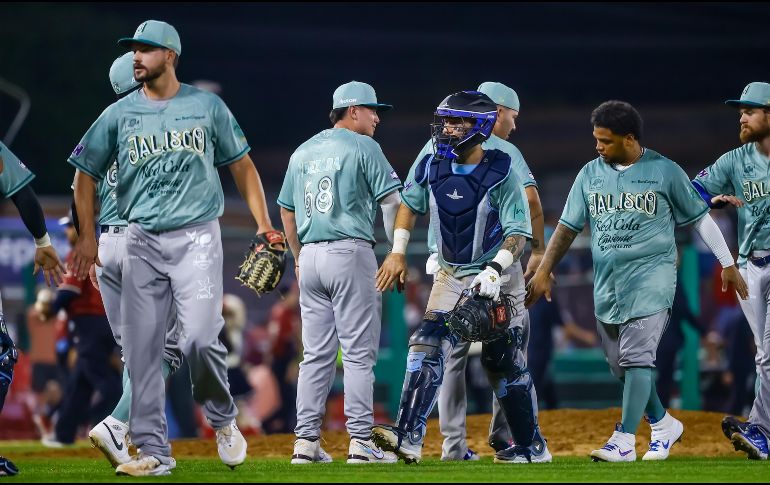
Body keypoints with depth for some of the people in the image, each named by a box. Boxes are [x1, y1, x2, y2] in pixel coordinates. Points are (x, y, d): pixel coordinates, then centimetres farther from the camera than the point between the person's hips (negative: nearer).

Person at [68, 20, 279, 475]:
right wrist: (88, 235, 4)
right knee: (141, 348, -2)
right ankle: (154, 451, 3)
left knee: (200, 338, -17)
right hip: (142, 241, 3)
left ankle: (223, 418, 10)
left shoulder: (207, 106, 4)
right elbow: (86, 173, 14)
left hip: (197, 237, -2)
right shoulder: (119, 114, 7)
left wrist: (264, 226, 1)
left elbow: (242, 165, 10)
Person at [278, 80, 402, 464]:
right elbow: (391, 200, -8)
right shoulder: (362, 147, -3)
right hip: (351, 252, -6)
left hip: (311, 256, 6)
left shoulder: (302, 152, 16)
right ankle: (360, 441, -8)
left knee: (316, 354, 8)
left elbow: (286, 210, 20)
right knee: (359, 352, -5)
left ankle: (306, 441, 4)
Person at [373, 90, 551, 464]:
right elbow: (409, 205, 15)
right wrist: (397, 253, 7)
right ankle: (409, 438, -20)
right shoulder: (430, 166, -4)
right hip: (450, 275, 4)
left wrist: (494, 271, -30)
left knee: (505, 364, 2)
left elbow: (518, 233, -17)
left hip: (497, 278, -4)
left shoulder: (501, 174, -17)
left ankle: (531, 447, 16)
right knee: (427, 348, -13)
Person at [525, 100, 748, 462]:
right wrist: (544, 271, 3)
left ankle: (624, 441, -19)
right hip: (607, 283, 5)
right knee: (620, 365, 8)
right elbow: (568, 227, 11)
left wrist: (727, 263, 5)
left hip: (652, 277, -5)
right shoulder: (590, 173, 9)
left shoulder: (665, 171, -2)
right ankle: (663, 424, 26)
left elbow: (700, 217, 5)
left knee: (637, 357, -16)